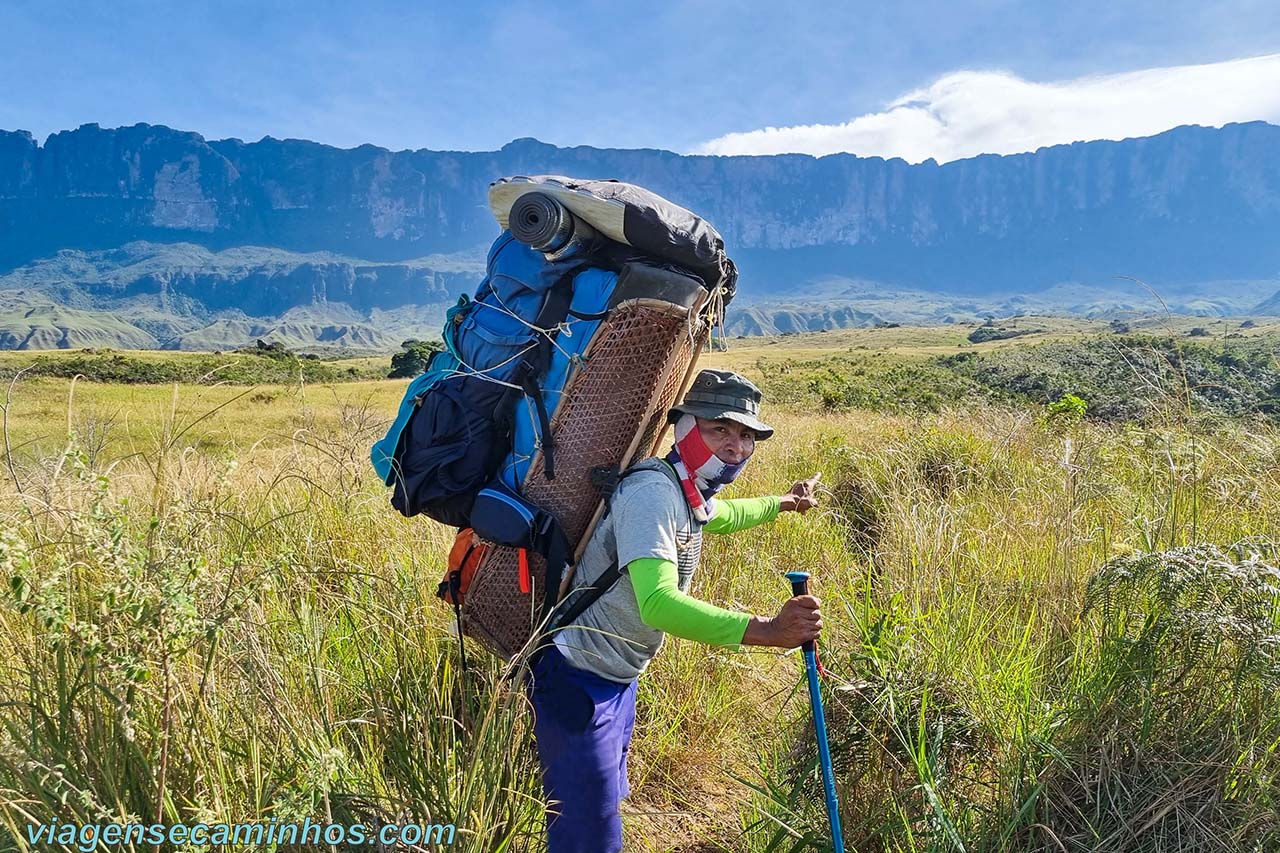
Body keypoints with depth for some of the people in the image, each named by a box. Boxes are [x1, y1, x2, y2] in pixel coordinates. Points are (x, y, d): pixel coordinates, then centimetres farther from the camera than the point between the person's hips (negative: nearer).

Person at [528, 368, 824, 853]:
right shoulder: (652, 491, -27)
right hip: (578, 682, -10)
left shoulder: (691, 492, 5)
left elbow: (718, 516, 31)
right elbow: (657, 603, -39)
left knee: (605, 807, 23)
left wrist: (783, 503, 41)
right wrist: (765, 631, -46)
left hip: (619, 681, 10)